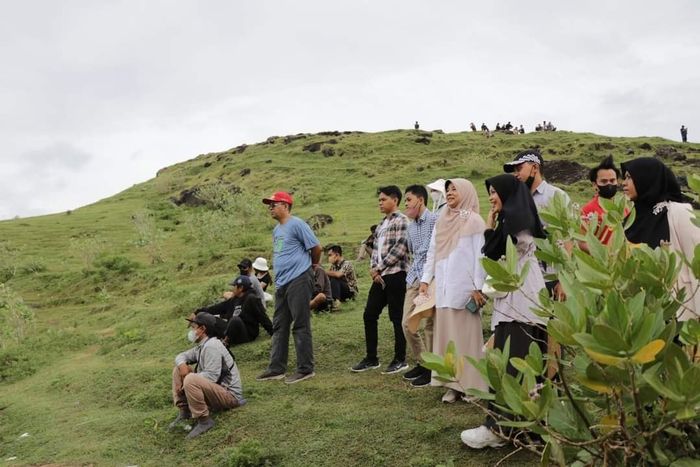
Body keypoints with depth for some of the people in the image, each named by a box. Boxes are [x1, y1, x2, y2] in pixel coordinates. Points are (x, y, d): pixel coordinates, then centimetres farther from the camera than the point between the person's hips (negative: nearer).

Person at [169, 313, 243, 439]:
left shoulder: (211, 346, -18)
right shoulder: (201, 346, 12)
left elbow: (212, 376, -25)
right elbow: (182, 356, 18)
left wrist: (186, 383, -18)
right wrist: (182, 365, -6)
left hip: (229, 394, -10)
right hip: (214, 389, 10)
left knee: (190, 380, -34)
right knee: (178, 370, 8)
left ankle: (204, 421, -20)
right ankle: (184, 413, 5)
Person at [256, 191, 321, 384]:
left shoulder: (296, 224, -10)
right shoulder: (276, 230, 18)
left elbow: (316, 247, -10)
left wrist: (312, 266, 5)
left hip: (298, 281, -9)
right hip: (281, 283, 9)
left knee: (301, 326, -3)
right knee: (279, 327, 12)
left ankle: (305, 369, 5)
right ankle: (276, 368, 21)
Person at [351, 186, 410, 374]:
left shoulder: (401, 220, -7)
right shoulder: (382, 224, 20)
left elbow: (400, 249, -16)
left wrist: (379, 268, -12)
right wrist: (374, 269, -1)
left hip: (395, 275, -8)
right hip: (380, 277, 8)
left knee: (397, 318, -1)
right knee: (369, 315, 8)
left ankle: (400, 360, 11)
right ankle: (371, 358, 18)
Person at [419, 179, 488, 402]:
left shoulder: (474, 221, -1)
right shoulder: (442, 221, 15)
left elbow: (479, 256, -6)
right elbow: (432, 252, 16)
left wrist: (478, 287, -12)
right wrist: (425, 280, 9)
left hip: (464, 288, -5)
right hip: (442, 287, 6)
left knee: (466, 335, -2)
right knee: (445, 335, 5)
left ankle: (470, 384, 5)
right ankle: (452, 384, 10)